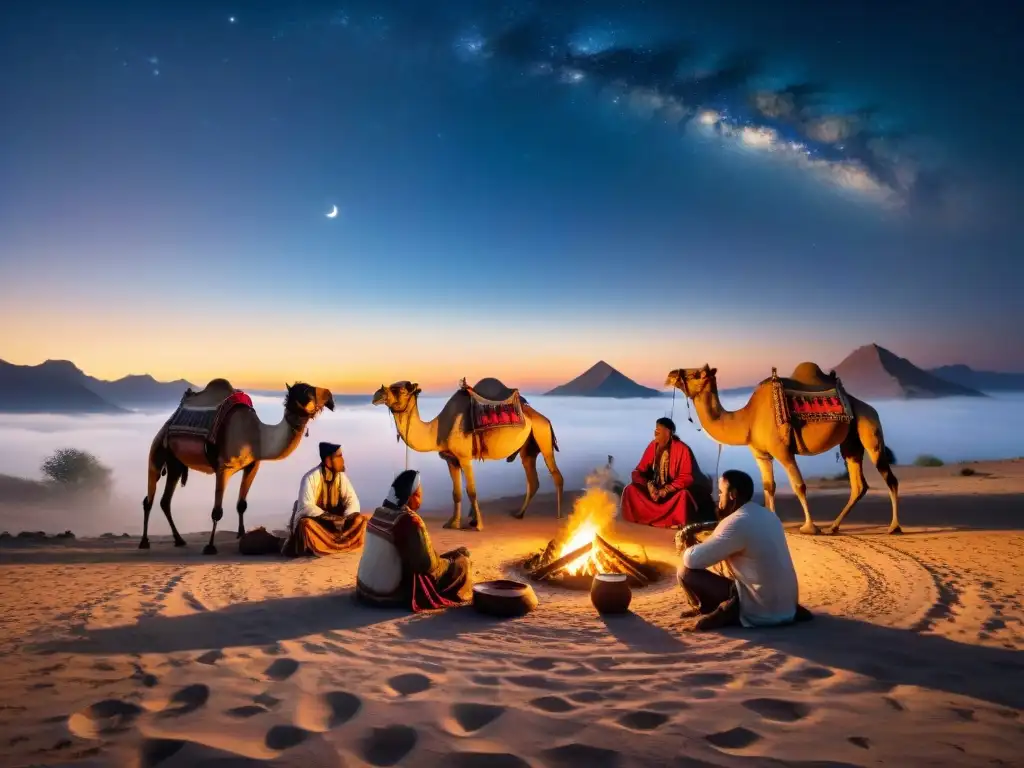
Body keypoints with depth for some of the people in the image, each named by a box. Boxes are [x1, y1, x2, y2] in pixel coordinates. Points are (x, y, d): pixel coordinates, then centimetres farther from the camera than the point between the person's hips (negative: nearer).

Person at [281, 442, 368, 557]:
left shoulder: (341, 476, -3)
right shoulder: (311, 477, -17)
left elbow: (353, 501, -8)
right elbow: (306, 507, -26)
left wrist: (344, 520, -27)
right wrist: (329, 518, -35)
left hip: (335, 522, 5)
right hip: (313, 520, -5)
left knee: (359, 520, -21)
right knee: (306, 524, -38)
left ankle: (321, 545, -21)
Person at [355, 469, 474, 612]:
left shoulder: (379, 512, 3)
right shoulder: (410, 521, -21)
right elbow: (428, 565, -17)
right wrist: (451, 559, 3)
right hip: (392, 594, -8)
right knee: (461, 563, 3)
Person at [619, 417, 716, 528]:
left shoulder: (682, 449, -16)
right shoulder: (653, 446, -3)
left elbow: (686, 478, -16)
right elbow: (640, 470, 1)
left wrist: (666, 490, -25)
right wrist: (649, 485, -18)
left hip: (674, 491, -4)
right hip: (655, 488, 4)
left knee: (683, 495, -37)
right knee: (631, 490, -17)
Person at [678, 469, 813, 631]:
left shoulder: (737, 523, -19)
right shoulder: (767, 515, 9)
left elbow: (692, 560, -19)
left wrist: (688, 549, 3)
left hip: (761, 612, -8)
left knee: (686, 572, -8)